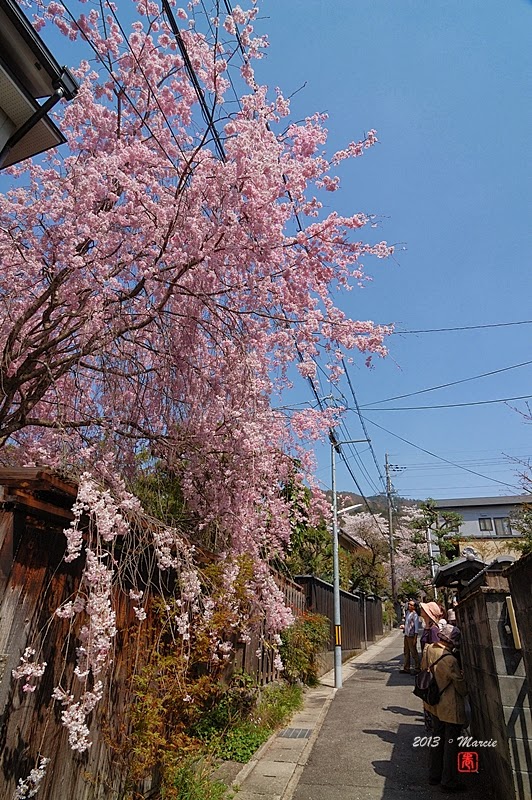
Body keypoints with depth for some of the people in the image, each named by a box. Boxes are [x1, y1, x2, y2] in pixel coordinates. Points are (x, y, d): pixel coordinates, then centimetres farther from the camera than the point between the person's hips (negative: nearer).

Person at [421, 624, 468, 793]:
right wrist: (465, 692, 7)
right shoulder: (449, 660, -31)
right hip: (450, 708, -7)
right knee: (451, 744, 11)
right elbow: (460, 684, -16)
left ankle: (434, 775, 34)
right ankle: (448, 782, 23)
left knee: (436, 739, 22)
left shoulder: (428, 650, -9)